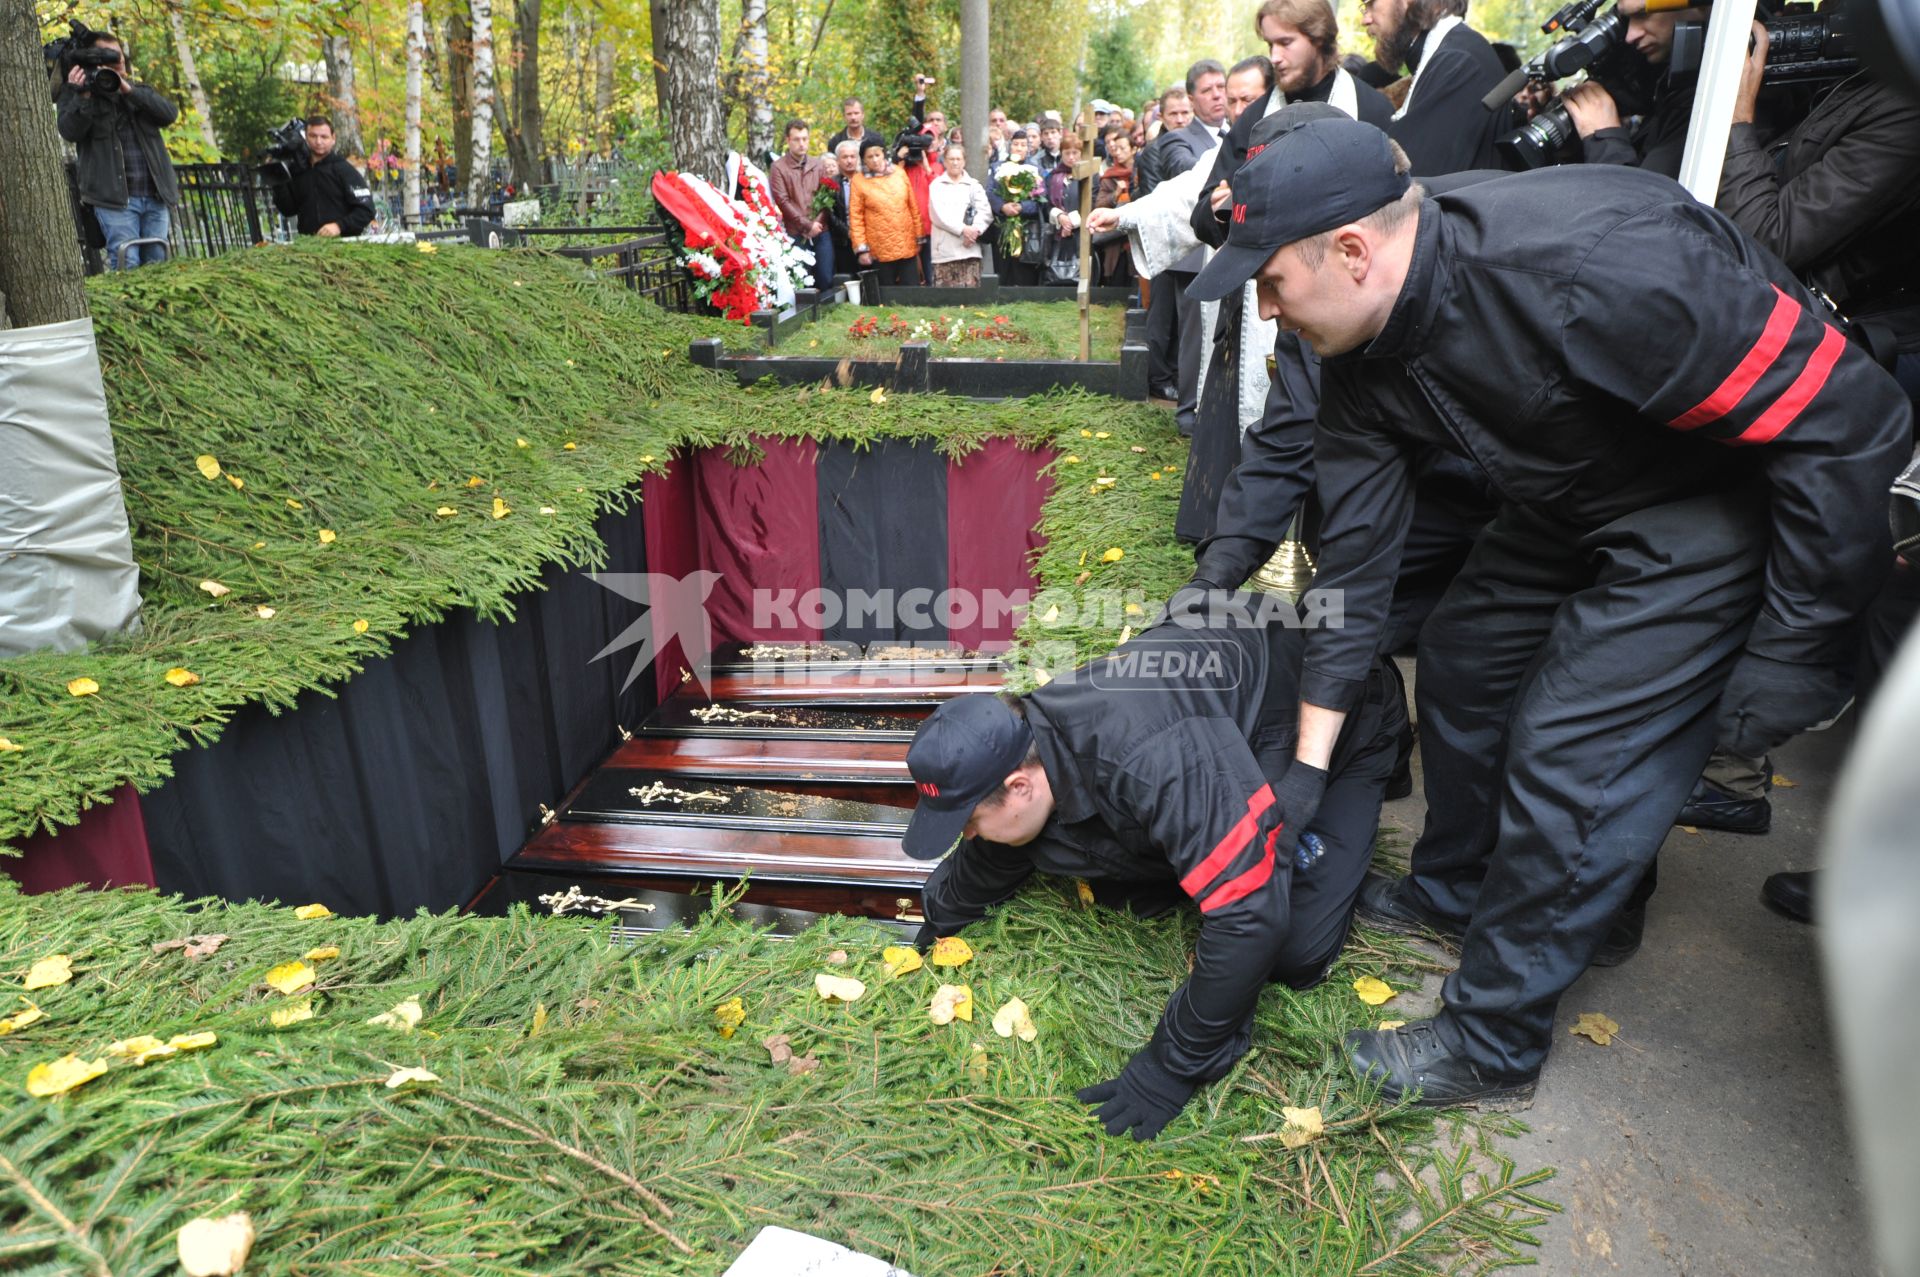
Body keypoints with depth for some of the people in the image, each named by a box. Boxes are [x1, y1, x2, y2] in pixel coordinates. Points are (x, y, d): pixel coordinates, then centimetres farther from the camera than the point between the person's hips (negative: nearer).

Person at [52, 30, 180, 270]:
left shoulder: (139, 91, 21)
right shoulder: (74, 91, 10)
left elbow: (170, 113, 1)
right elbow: (70, 131, -5)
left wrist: (129, 91, -9)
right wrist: (82, 96, -17)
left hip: (156, 196, 4)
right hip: (114, 197, -4)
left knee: (157, 265, 3)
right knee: (126, 264, -16)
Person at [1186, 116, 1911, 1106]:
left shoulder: (1598, 267, -36)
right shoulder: (1361, 353, -11)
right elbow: (1352, 558, -6)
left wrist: (1792, 654, -21)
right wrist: (1306, 764, -4)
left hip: (1731, 498, -8)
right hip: (1572, 496, 8)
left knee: (1570, 757, -12)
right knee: (1462, 658, 15)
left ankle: (1489, 1044, 7)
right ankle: (1453, 889, 40)